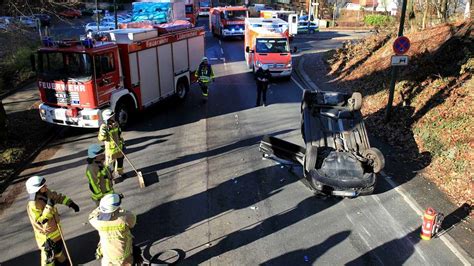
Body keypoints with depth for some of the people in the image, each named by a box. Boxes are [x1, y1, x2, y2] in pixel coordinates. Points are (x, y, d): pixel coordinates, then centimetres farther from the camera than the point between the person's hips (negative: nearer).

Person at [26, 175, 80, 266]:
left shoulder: (46, 193, -10)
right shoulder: (33, 205, -32)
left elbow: (57, 197, 6)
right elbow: (42, 220, -33)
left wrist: (70, 203, -2)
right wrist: (49, 206, -40)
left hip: (55, 227, 9)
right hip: (46, 234, -9)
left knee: (59, 246, 29)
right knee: (49, 253, 6)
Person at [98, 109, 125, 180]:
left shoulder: (116, 124, -2)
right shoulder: (104, 127, -22)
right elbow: (101, 138, -25)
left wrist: (122, 143, 16)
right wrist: (103, 133, -45)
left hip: (119, 147, 7)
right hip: (110, 148, -7)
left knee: (120, 160, 21)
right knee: (110, 163, 4)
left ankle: (119, 173, 43)